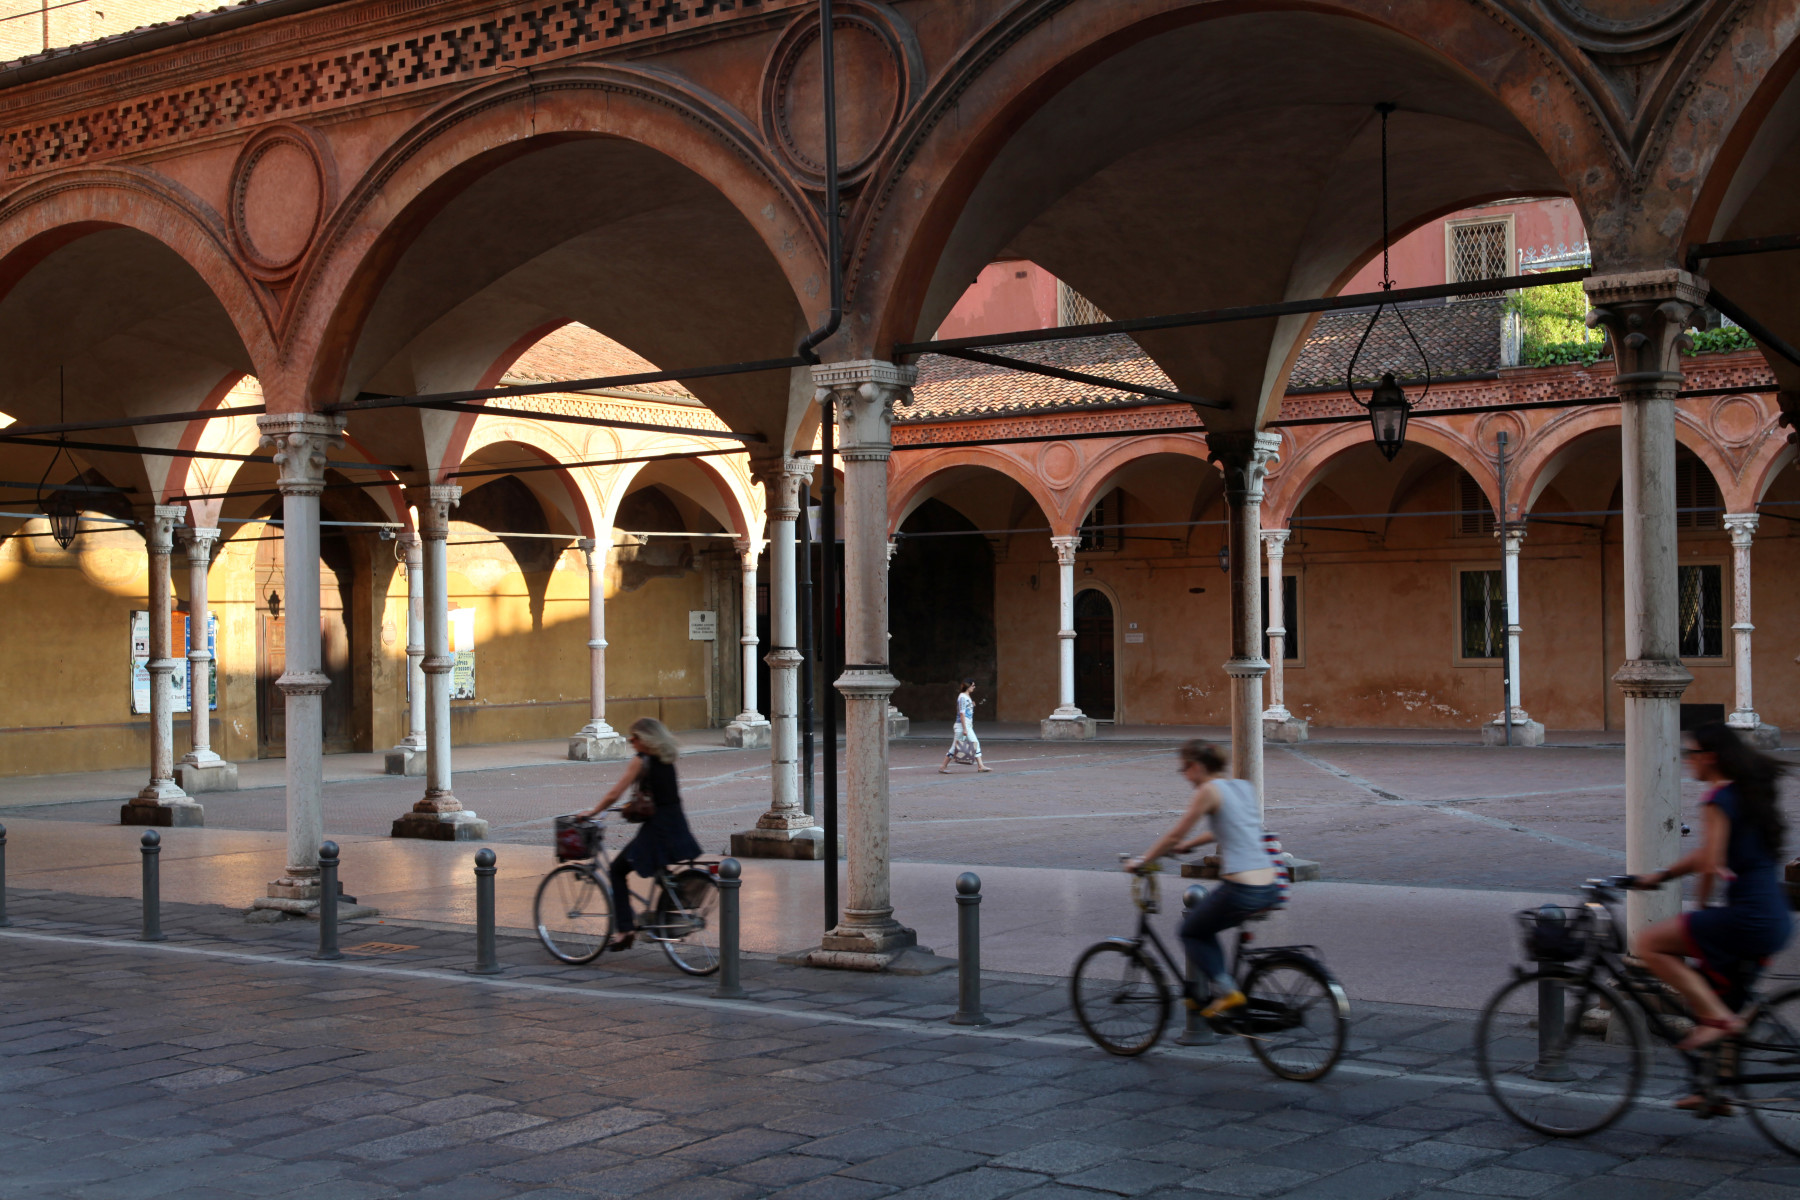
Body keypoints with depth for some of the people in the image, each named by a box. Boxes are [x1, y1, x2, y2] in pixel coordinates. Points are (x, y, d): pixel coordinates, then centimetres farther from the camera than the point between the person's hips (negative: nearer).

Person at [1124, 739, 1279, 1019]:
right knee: (1203, 927, 27)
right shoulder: (1244, 787, 16)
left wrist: (1141, 860, 10)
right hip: (1270, 890, 8)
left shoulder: (1209, 790, -6)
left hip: (1241, 889, -8)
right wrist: (1187, 845, 41)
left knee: (1191, 932, 15)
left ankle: (1226, 991, 2)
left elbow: (1174, 835, -2)